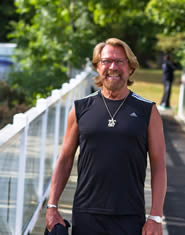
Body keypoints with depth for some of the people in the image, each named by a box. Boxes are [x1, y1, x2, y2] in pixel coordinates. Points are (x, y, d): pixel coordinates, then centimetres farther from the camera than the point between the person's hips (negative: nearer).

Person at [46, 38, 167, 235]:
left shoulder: (147, 111, 4)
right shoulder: (81, 109, 7)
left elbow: (159, 167, 2)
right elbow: (65, 161, 11)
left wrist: (155, 217, -5)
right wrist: (52, 206, 3)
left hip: (130, 218, -1)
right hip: (86, 216, 1)